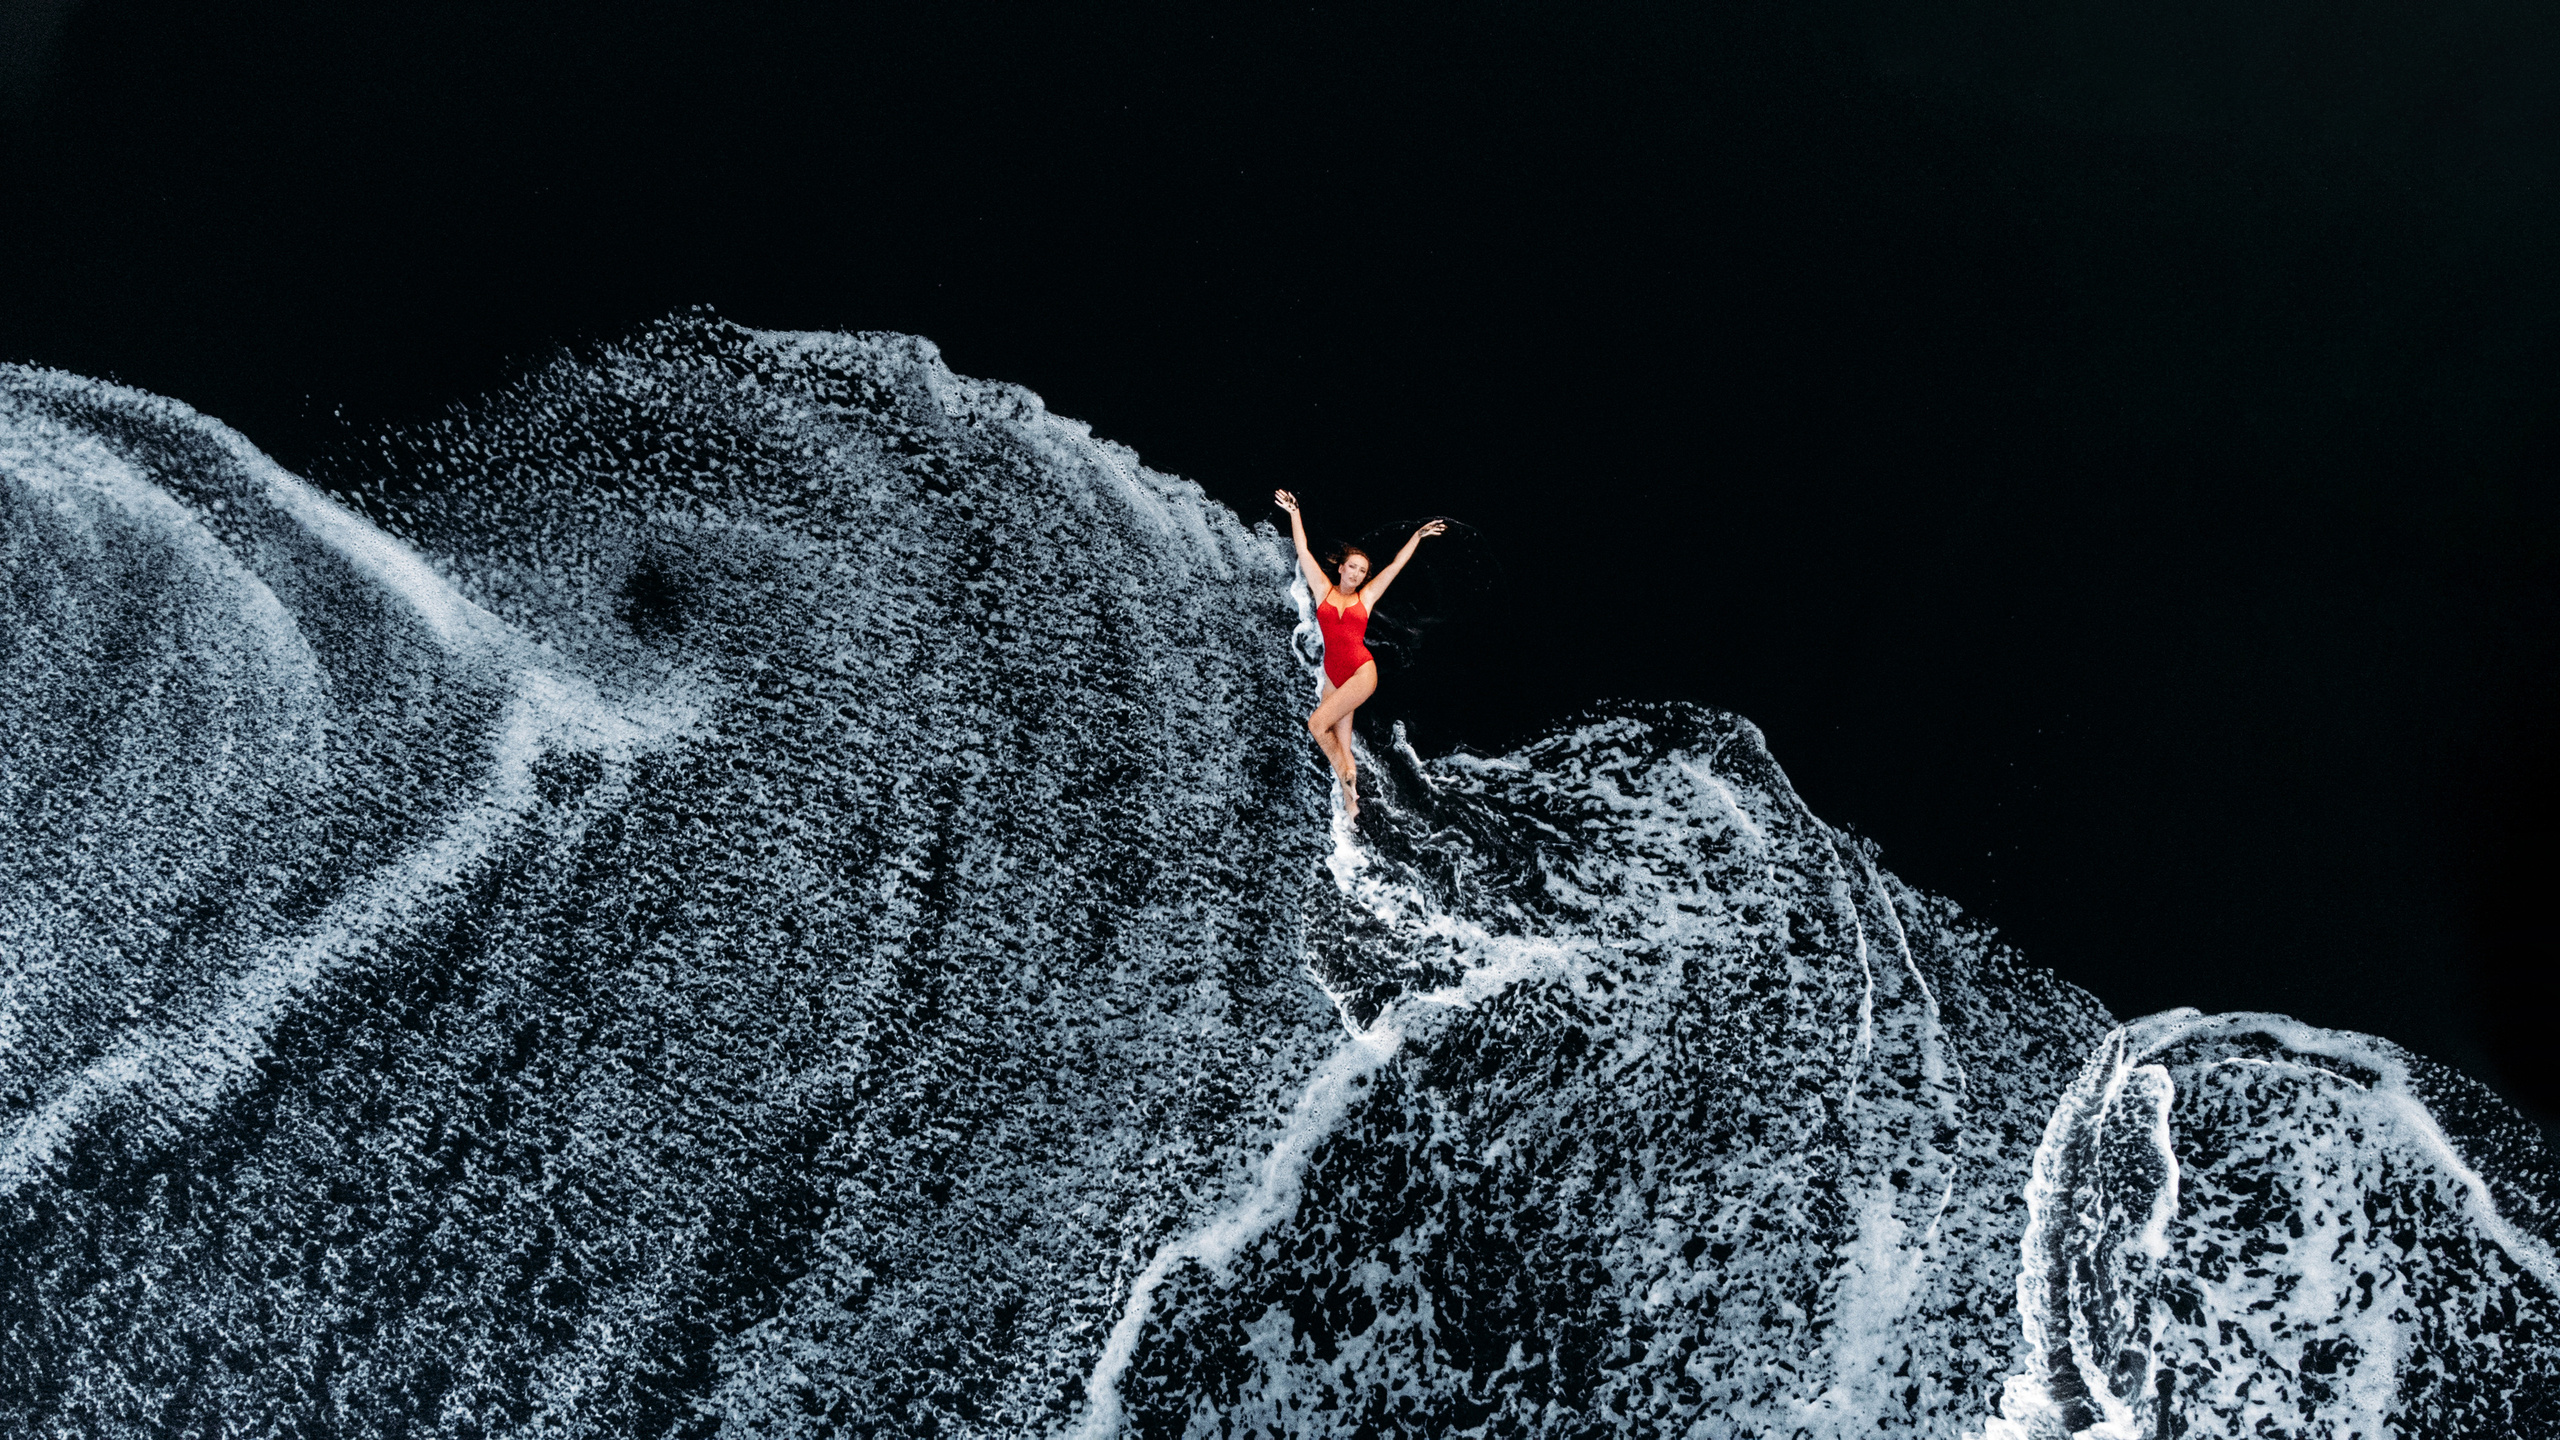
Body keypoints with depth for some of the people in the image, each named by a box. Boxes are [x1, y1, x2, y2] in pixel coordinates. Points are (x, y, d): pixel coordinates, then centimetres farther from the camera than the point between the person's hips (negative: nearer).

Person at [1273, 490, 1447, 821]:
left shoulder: (1365, 597, 7)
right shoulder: (1324, 590, 8)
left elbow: (1395, 566, 10)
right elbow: (1303, 552, 7)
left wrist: (1417, 536, 9)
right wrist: (1294, 514, 4)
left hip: (1362, 672, -2)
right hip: (1333, 675, 2)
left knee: (1318, 724, -17)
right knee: (1341, 746, 2)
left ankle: (1345, 773, 4)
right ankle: (1350, 802, 11)